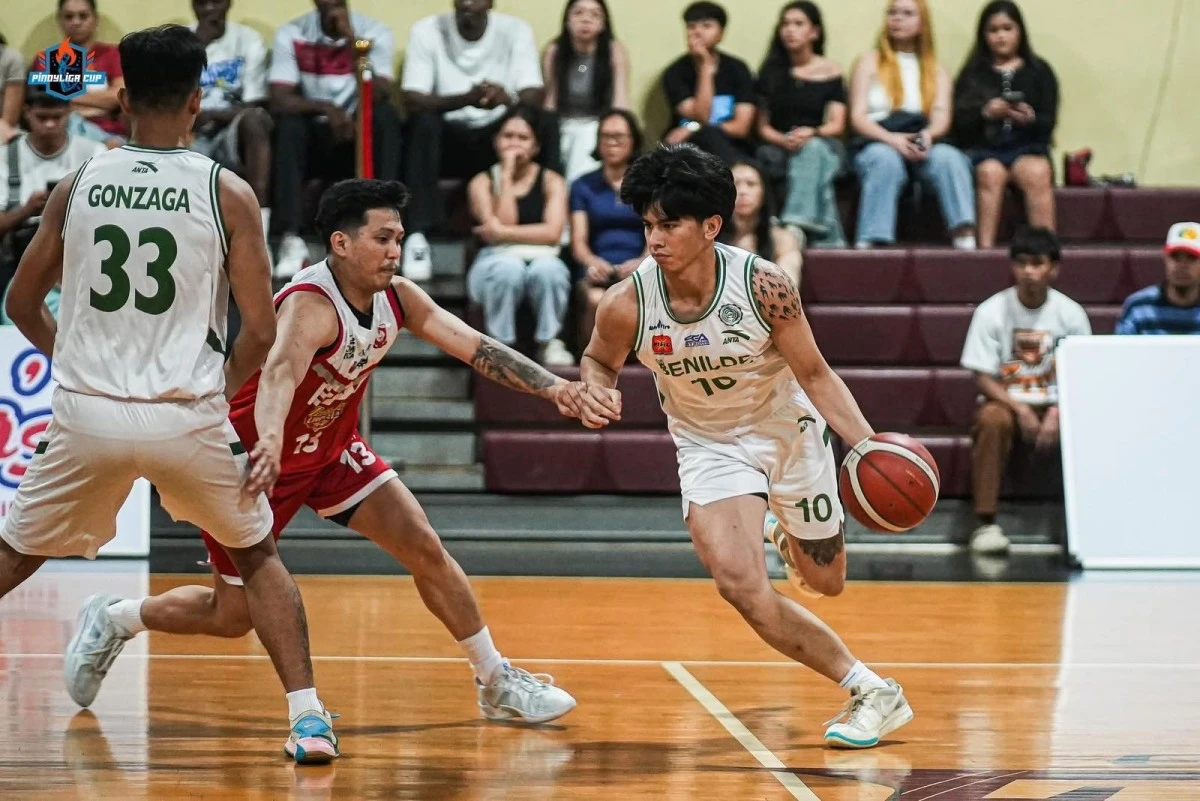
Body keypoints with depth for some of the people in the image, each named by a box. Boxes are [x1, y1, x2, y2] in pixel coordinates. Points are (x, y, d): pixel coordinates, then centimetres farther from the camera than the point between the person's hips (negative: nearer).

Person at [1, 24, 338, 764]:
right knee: (259, 555, 20)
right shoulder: (227, 193, -3)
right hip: (187, 416, -1)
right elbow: (261, 330, -2)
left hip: (87, 416, 1)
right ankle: (309, 718, 9)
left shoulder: (76, 188, 4)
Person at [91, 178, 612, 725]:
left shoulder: (397, 298, -10)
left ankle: (496, 683, 8)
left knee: (425, 548, -4)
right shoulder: (311, 306, -33)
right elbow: (280, 373, -52)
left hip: (331, 451, 7)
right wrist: (269, 441, -72)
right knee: (231, 616, 2)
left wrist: (554, 388, -27)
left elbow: (475, 347, -14)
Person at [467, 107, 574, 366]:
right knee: (509, 267, -38)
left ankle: (549, 342, -18)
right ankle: (500, 343, -22)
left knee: (546, 268, -37)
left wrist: (504, 232, -12)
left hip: (541, 259, 0)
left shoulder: (551, 181, 10)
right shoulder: (482, 183, 9)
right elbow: (499, 226, -8)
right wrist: (507, 175, -5)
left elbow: (552, 233, -6)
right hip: (497, 261, 0)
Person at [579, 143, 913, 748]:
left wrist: (867, 442, -27)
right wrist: (596, 391, -24)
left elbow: (814, 374, -15)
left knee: (825, 581, 14)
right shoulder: (627, 305, -23)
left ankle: (786, 537, 53)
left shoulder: (763, 286, -26)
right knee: (742, 587, -21)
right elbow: (598, 362, 0)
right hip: (710, 445, 0)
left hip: (788, 428, 0)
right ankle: (870, 692, -7)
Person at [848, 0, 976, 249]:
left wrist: (927, 134, -20)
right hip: (877, 144, -2)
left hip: (922, 146, 2)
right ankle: (868, 244, -48)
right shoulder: (871, 62, 15)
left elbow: (942, 118, 5)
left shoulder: (936, 71, 21)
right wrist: (892, 138, -17)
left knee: (949, 157, -32)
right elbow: (858, 117, 2)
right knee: (886, 159, -37)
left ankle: (966, 238, -46)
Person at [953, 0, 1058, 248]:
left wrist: (1030, 118, -18)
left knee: (1037, 173, -33)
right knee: (991, 172, -34)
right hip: (983, 148, 0)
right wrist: (985, 113, -18)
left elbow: (1048, 123, 4)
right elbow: (959, 125, 2)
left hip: (1027, 147, 0)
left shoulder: (1039, 72, 12)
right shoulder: (973, 74, 12)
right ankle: (985, 247, -40)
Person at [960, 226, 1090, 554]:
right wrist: (1020, 410, -22)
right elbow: (983, 378, -7)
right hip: (1003, 400, -1)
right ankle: (986, 523, -35)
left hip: (1055, 405, 1)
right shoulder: (991, 312, -5)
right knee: (993, 419, -36)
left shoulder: (1070, 314, -1)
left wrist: (1056, 414, -19)